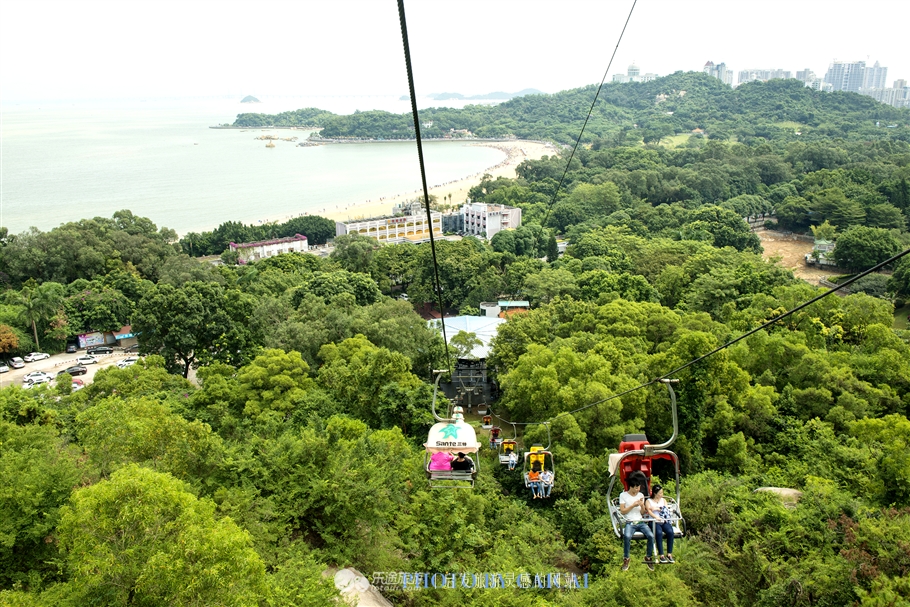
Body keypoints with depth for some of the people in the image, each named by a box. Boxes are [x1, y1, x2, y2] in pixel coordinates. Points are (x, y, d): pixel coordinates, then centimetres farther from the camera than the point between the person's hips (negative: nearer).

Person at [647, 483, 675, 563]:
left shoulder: (663, 500, 23)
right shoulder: (649, 501, 9)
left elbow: (667, 509, 7)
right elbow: (649, 511, -9)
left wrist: (656, 508, -4)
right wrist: (656, 517, -28)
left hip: (664, 521, 3)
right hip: (654, 522, -3)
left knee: (670, 531, -28)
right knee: (659, 533, -34)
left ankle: (669, 554, -22)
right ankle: (661, 555, -29)